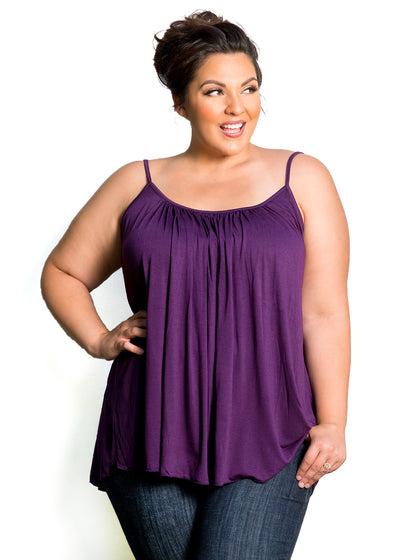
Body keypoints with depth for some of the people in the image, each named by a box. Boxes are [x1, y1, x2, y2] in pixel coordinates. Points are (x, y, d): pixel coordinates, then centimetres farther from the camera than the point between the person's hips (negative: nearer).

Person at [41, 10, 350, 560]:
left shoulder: (302, 180, 5)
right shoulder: (136, 185, 10)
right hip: (152, 435, 2)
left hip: (267, 438, -2)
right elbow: (62, 273, 19)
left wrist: (332, 422, -5)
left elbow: (324, 312, 1)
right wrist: (99, 340, 3)